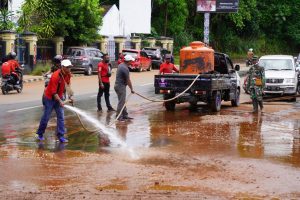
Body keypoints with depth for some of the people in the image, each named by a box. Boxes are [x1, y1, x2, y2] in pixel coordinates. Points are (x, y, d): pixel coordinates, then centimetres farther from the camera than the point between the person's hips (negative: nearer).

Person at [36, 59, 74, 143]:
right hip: (49, 98, -6)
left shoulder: (68, 74, -7)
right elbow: (53, 92, -28)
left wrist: (70, 95, 4)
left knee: (61, 117, -1)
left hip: (59, 97, 6)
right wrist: (60, 101, -34)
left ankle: (60, 136, 2)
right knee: (46, 117, 3)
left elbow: (68, 84, 12)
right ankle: (40, 134, 22)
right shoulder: (55, 76, -29)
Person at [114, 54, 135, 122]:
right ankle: (119, 117, -1)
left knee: (123, 101, 15)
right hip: (121, 86, -10)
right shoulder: (125, 69, -22)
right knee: (121, 102, -5)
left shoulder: (121, 65, 8)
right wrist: (131, 89, -5)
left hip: (118, 85, 10)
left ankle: (125, 115, 22)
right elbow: (128, 80, -16)